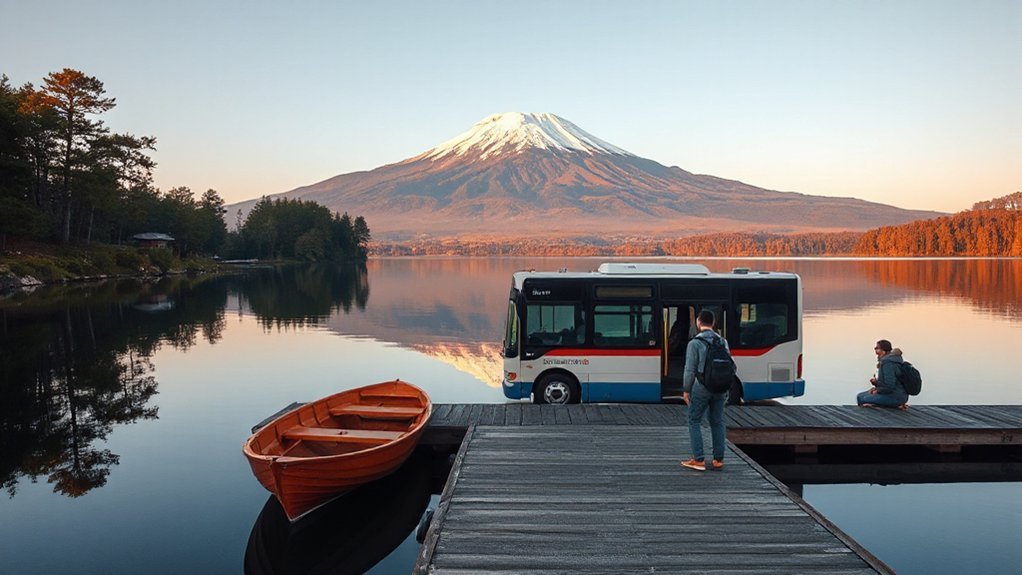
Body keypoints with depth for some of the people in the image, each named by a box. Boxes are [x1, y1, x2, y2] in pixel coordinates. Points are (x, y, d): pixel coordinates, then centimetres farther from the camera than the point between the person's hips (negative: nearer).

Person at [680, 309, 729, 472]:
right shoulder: (723, 342, 7)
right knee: (717, 422, 11)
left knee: (694, 422, 4)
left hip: (701, 388, -5)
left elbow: (690, 369, -11)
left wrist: (686, 390, -2)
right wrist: (725, 388, 15)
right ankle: (718, 460, 14)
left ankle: (699, 460, 1)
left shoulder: (695, 343, -10)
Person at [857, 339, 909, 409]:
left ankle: (896, 405, -8)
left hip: (896, 397, -10)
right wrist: (876, 382, 5)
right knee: (860, 396, 9)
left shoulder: (888, 363, -20)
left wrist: (877, 390, -9)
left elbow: (889, 386, -25)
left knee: (862, 400, -17)